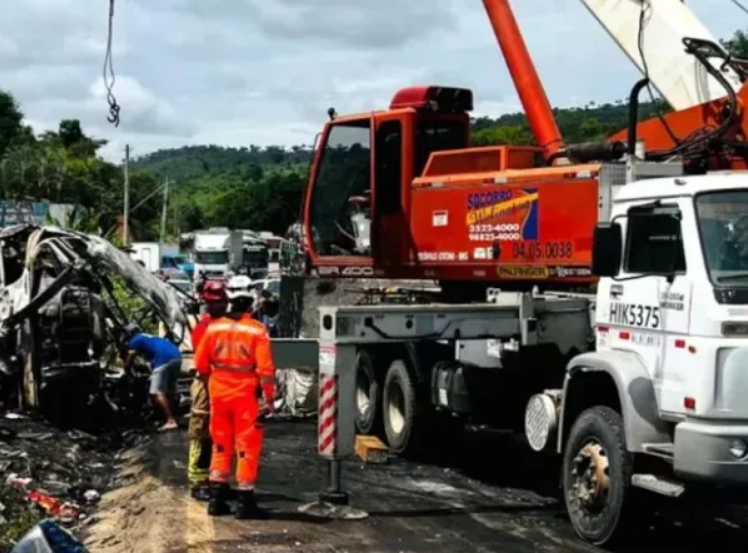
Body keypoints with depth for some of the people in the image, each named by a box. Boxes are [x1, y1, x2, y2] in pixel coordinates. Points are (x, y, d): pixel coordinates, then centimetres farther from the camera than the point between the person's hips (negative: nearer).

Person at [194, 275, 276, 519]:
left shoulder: (214, 327, -1)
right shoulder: (257, 330, -12)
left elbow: (201, 363, 5)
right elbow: (265, 369, -14)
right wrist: (269, 398, -6)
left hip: (218, 393, 4)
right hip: (245, 395, -4)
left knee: (221, 444, 16)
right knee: (247, 446, 3)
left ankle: (216, 498, 19)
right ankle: (245, 501, 4)